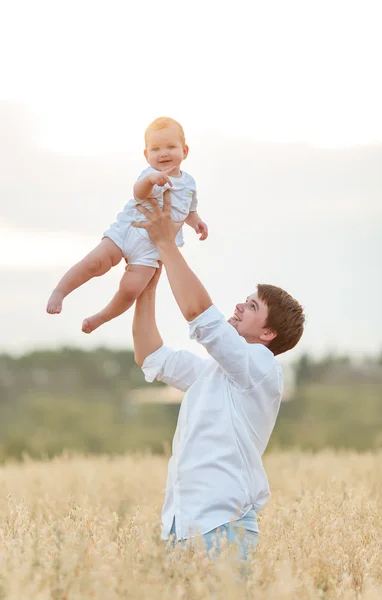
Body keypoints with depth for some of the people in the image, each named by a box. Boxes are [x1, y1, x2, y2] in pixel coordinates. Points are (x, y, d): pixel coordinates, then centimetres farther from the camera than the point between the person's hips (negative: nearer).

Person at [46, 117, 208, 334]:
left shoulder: (188, 182, 12)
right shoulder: (151, 175, -6)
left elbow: (188, 210, 31)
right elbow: (139, 193, -31)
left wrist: (196, 221, 8)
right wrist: (151, 179, -53)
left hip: (152, 247, 3)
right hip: (126, 230, -3)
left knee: (130, 289, -11)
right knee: (95, 262, -21)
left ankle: (101, 318, 12)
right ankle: (59, 292, -6)